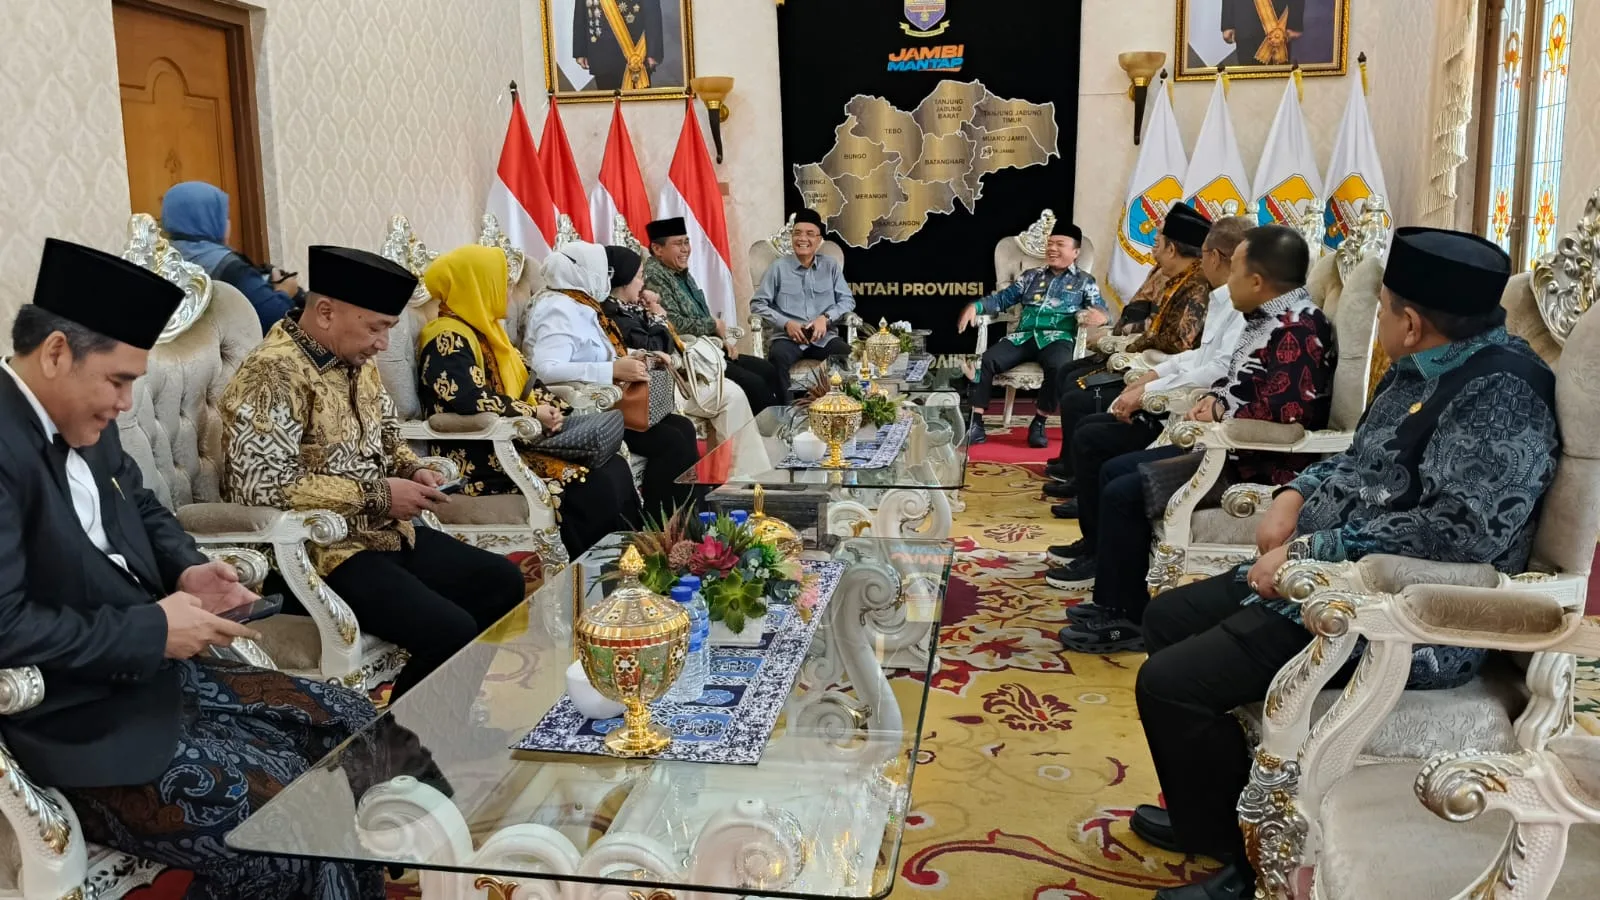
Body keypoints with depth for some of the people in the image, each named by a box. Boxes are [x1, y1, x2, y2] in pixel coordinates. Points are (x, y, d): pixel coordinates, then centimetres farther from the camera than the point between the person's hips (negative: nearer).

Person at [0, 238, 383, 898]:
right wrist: (150, 629, -19)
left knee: (353, 723, 8)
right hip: (85, 728, -9)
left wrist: (184, 569, 2)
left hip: (161, 670, 10)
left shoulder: (82, 423, 6)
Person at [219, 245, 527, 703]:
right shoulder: (272, 375, -19)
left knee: (504, 581, 8)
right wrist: (377, 495, -22)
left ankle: (469, 707, 23)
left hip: (385, 532, 10)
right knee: (450, 633, -23)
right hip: (321, 550, -9)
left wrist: (412, 470, 1)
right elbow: (262, 486, -27)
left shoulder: (356, 361, 9)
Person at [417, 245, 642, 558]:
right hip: (480, 459, -10)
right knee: (590, 483, -22)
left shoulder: (485, 330, 18)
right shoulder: (449, 339, -13)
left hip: (510, 443, 10)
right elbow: (473, 400, -27)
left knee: (613, 467, -5)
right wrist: (533, 414, -16)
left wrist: (554, 410, -1)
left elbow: (526, 382, 19)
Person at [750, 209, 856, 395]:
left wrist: (826, 318, -7)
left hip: (824, 337, 2)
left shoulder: (831, 267, 17)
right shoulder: (778, 267, 11)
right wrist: (786, 323, -8)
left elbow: (847, 300, 12)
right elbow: (758, 304, 7)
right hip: (788, 337, -1)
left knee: (847, 355, -30)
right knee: (777, 356, -36)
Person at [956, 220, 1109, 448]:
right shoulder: (1032, 276, 24)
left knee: (1058, 367, -38)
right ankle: (975, 424, -22)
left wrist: (1098, 316, -24)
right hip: (1024, 336, 3)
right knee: (986, 360, -23)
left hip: (1057, 338, -3)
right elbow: (1003, 298, 19)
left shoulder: (1084, 281, 15)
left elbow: (1101, 310, 3)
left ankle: (1038, 424, -20)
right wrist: (976, 306, 0)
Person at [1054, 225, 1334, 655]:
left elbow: (1288, 411, -30)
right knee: (1114, 471, 11)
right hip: (1231, 446, 11)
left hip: (1261, 463, -11)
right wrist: (1214, 399, 2)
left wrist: (1221, 414, -16)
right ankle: (1113, 602, 15)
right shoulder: (1270, 318, 12)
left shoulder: (1297, 329, -20)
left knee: (1123, 493, -15)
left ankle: (1129, 620, -2)